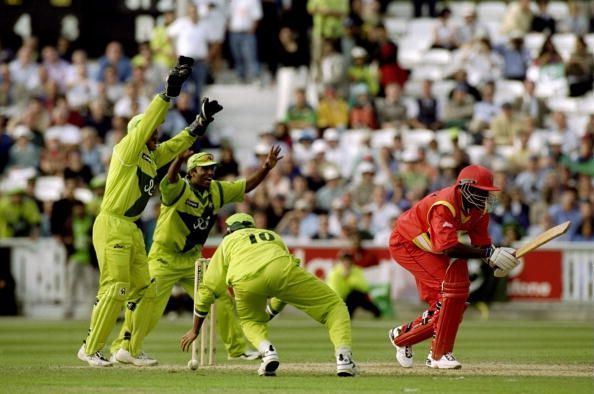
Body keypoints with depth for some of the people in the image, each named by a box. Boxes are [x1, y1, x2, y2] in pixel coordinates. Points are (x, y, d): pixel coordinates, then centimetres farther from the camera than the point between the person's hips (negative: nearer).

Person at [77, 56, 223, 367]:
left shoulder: (153, 156, 15)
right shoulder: (127, 149, -8)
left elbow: (179, 143, 21)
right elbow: (146, 123, -20)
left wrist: (201, 122, 7)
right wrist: (168, 93, -24)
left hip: (131, 230, 9)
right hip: (111, 226, -9)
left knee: (142, 291, 9)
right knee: (114, 289, -13)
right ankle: (90, 349, -8)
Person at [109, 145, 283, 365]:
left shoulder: (216, 191, 3)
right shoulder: (178, 190, -18)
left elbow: (246, 186, 9)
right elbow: (170, 180, -41)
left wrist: (266, 168, -7)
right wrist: (179, 160, -62)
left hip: (193, 260, 7)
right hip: (164, 258, -7)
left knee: (222, 300, 7)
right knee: (150, 303, -18)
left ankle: (237, 348, 19)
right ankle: (123, 347, -10)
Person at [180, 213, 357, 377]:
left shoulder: (228, 241, 38)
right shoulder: (273, 236, 45)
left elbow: (207, 290, 38)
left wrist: (195, 330, 48)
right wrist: (268, 316, 65)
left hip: (245, 279, 0)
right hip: (281, 269, 0)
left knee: (249, 320, 30)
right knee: (334, 305, 14)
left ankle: (267, 351, -1)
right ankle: (343, 357, -9)